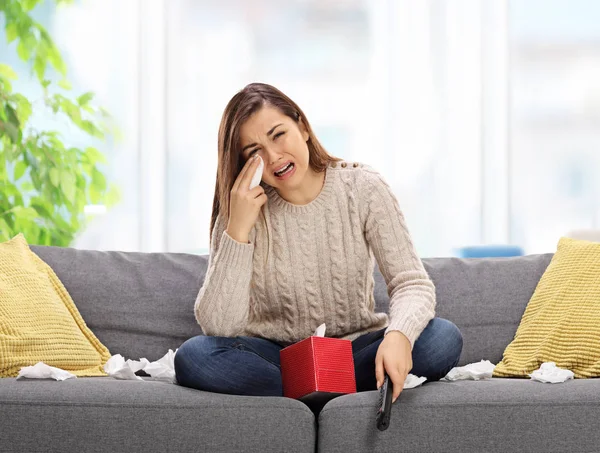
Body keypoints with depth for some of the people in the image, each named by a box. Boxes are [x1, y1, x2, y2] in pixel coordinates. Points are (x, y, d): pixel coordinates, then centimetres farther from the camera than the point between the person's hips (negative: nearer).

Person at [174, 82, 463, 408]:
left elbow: (411, 283, -12)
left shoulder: (363, 189, -6)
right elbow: (217, 326, -17)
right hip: (272, 355, 0)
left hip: (355, 350, 0)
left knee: (443, 338, -27)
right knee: (193, 356, -30)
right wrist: (238, 230, -26)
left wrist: (399, 335, -35)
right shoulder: (245, 210, -7)